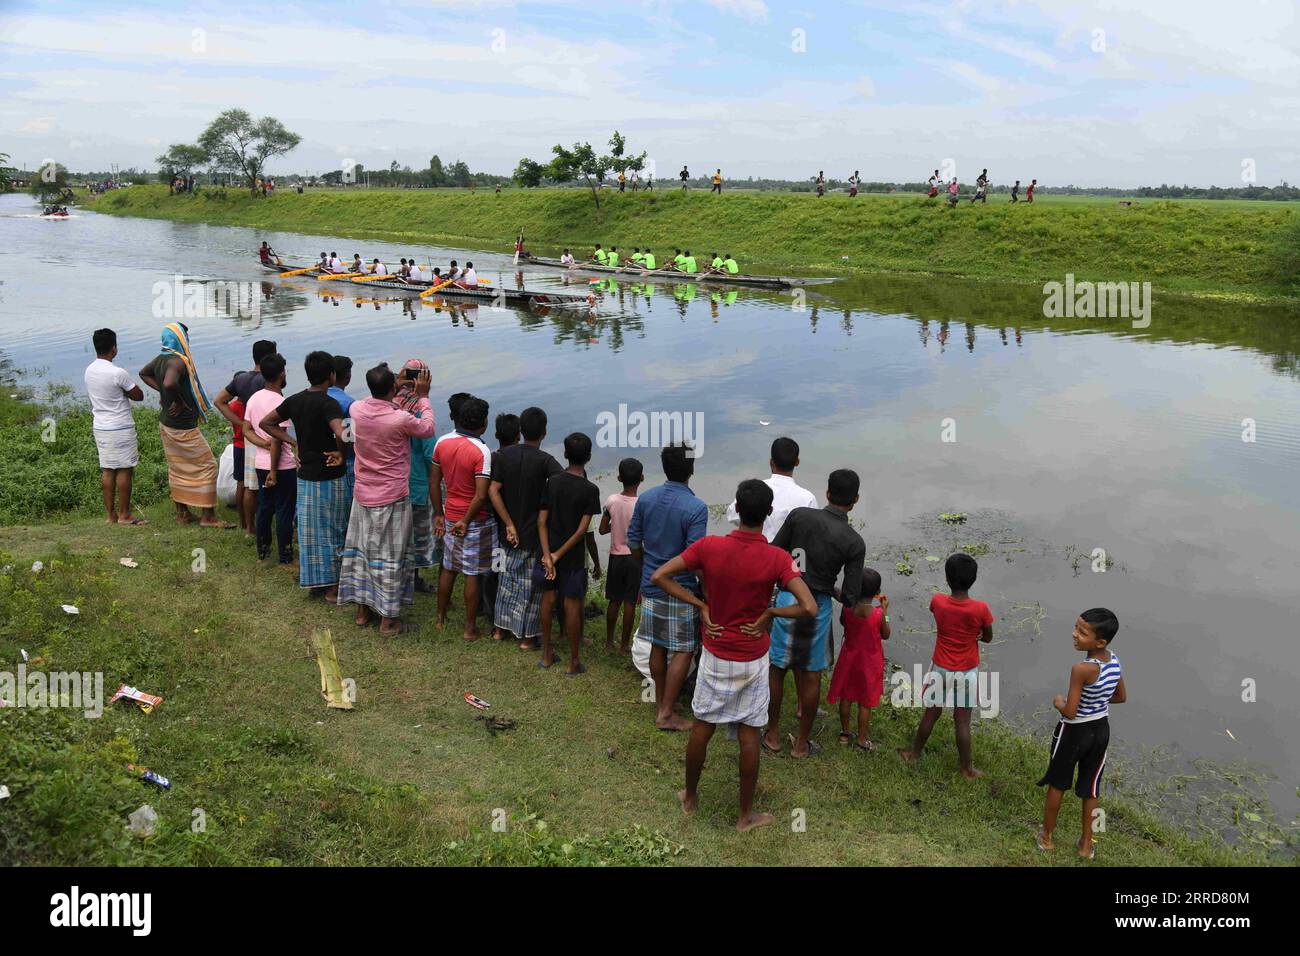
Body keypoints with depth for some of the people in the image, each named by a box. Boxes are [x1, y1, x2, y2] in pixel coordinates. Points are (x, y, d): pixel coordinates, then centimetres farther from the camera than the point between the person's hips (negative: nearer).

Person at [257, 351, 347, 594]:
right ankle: (333, 587, 13)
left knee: (310, 531, 15)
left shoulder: (295, 400, 3)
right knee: (333, 531, 6)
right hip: (331, 477, -6)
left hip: (305, 475, 6)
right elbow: (341, 434, -36)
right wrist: (340, 453, -17)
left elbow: (265, 423, 13)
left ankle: (314, 581, 26)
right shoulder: (329, 403, -19)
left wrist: (293, 442, 9)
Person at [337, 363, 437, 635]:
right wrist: (423, 397, 6)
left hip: (363, 496, 5)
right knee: (390, 556, 5)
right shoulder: (401, 419, -22)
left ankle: (363, 610, 28)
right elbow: (429, 429, -2)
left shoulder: (357, 409, -7)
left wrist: (396, 388, 22)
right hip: (392, 499, -5)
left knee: (361, 550, 17)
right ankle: (388, 619, 13)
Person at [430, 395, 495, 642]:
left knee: (448, 568, 20)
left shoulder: (442, 443, -3)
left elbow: (434, 481, 4)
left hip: (450, 516, 6)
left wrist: (439, 515, 11)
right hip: (476, 520, -5)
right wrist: (466, 521, -12)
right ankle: (470, 628, 15)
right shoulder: (482, 451, -21)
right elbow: (481, 495, -24)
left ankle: (441, 618, 34)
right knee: (472, 574, 6)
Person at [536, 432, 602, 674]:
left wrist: (548, 555, -10)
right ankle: (573, 663, 13)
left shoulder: (552, 482, -3)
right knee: (572, 605, 5)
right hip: (574, 556, -4)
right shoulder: (590, 490, -15)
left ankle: (546, 655, 27)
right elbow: (584, 531, -19)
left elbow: (542, 521, -7)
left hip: (550, 552, 4)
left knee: (548, 600, 16)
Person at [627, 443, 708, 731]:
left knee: (658, 648, 18)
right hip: (681, 590, -6)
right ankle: (666, 713, 9)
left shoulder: (645, 499, -2)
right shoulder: (696, 508, -20)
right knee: (683, 652, 6)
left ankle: (660, 703, 30)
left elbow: (633, 542, 6)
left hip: (651, 587, 6)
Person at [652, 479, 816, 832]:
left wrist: (700, 605, -7)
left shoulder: (709, 546, -15)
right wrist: (769, 613, -10)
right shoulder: (777, 559, -19)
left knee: (702, 728, 17)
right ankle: (746, 814, 25)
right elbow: (809, 607, -25)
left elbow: (659, 576, -12)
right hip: (752, 659, -2)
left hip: (715, 655, 2)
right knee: (749, 734, 12)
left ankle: (690, 797, 36)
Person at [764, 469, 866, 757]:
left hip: (788, 598, 0)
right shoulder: (855, 543, -10)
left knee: (776, 669, 15)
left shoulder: (799, 516, -11)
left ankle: (773, 736, 26)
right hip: (819, 606, 0)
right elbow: (850, 597, -9)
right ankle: (802, 743, 25)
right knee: (811, 675, 14)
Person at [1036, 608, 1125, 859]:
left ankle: (1046, 836, 34)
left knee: (1057, 784, 17)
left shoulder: (1081, 669, -32)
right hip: (1101, 730, 6)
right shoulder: (1114, 660, -10)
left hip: (1075, 732, -6)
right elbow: (1121, 697, 7)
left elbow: (1070, 712, -27)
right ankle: (1086, 844, 34)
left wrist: (1058, 703, -7)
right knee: (1090, 787, 21)